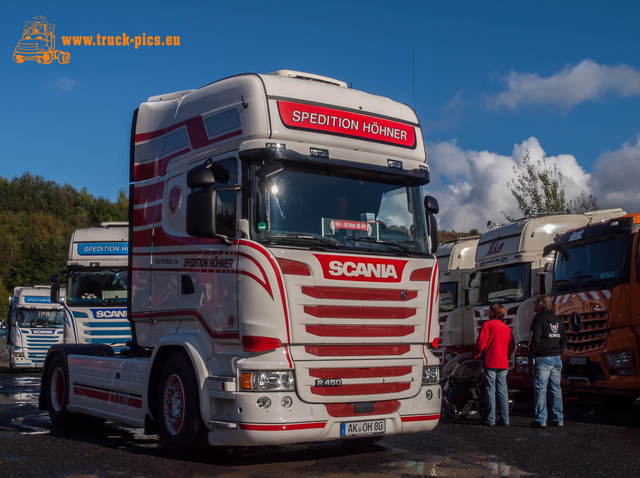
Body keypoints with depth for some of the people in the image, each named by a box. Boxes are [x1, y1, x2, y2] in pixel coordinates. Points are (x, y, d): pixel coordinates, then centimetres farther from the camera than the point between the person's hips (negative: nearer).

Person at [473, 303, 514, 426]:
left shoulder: (487, 325, -5)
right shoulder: (507, 328, 12)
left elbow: (481, 343, -10)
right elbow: (512, 346, 13)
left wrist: (475, 355, 4)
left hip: (490, 362, -5)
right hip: (503, 364, 5)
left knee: (490, 391, -2)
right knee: (502, 391, 7)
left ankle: (490, 419, -2)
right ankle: (505, 420, 5)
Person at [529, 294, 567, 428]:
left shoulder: (539, 318, -9)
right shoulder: (557, 319, 15)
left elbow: (535, 339, -16)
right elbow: (564, 339, 17)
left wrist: (532, 353, -6)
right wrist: (558, 352, 15)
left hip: (543, 358, -7)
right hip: (556, 359, 7)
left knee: (540, 389, -4)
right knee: (556, 389, 11)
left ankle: (540, 419, -5)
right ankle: (558, 419, 14)